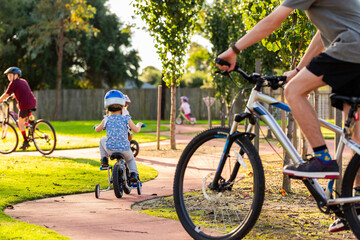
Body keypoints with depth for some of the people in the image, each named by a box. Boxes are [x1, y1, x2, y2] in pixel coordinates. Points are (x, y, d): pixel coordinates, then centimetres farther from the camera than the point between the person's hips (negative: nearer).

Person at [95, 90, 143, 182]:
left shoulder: (106, 120, 1)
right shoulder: (126, 119, -1)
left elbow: (97, 130, 16)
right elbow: (136, 130, 4)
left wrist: (97, 126, 41)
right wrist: (139, 125, 27)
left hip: (110, 149, 0)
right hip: (124, 149, 0)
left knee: (102, 140, 33)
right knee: (130, 159, 33)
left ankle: (104, 161, 22)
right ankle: (134, 173, 10)